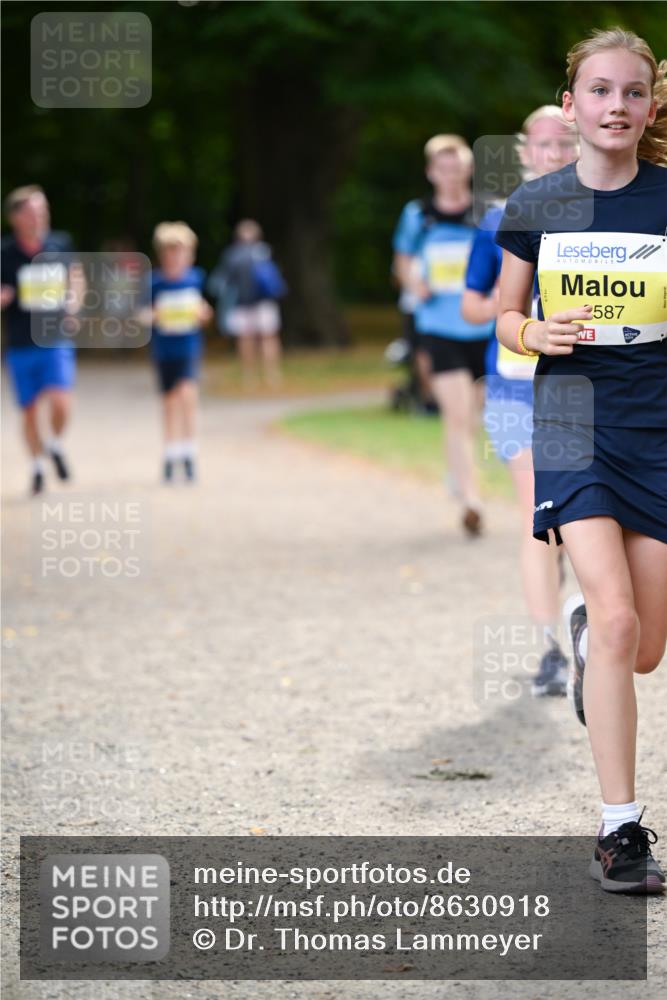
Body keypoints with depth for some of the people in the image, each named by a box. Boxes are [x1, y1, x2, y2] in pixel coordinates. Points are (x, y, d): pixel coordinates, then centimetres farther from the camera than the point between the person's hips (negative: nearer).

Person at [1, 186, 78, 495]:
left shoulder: (60, 244, -1)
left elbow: (72, 275, 20)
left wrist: (74, 300, 2)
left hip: (57, 342, 1)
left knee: (60, 402, -17)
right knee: (30, 411, 7)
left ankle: (55, 444, 15)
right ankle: (38, 465, 31)